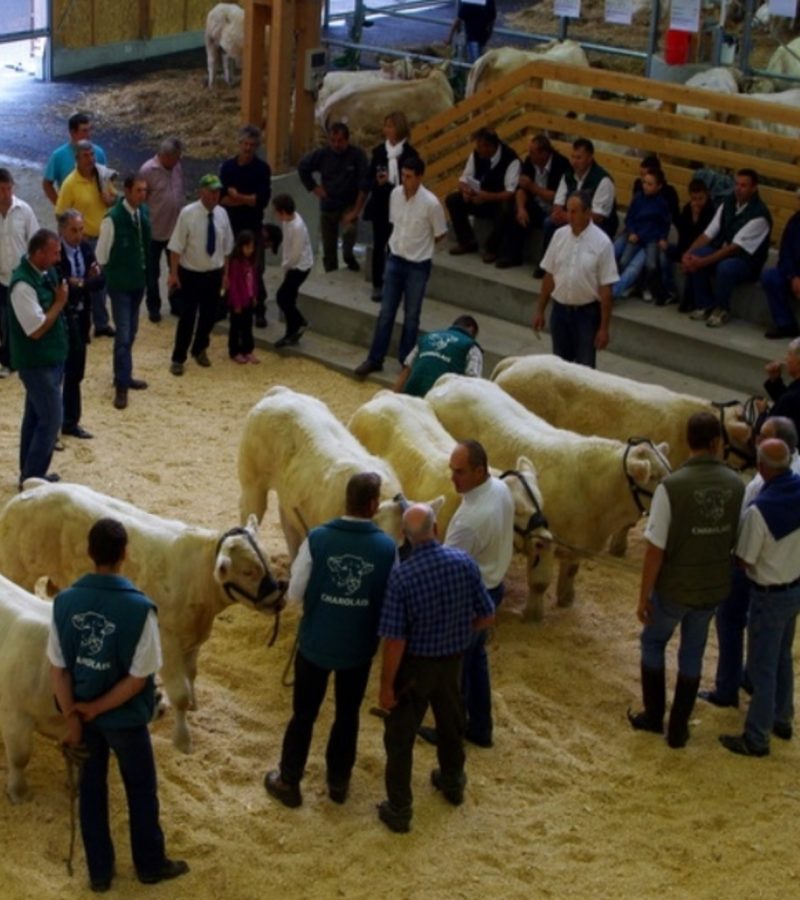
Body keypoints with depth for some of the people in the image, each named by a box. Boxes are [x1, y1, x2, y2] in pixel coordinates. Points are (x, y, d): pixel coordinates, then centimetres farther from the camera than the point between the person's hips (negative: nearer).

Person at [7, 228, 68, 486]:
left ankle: (30, 474, 26)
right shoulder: (23, 284, -25)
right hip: (37, 363, -9)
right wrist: (60, 302, -18)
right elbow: (36, 330, -25)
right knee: (51, 419, -5)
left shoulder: (44, 273, 3)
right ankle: (32, 479, 4)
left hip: (49, 358, 9)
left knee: (35, 416, 16)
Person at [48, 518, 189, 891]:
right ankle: (150, 864, 35)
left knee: (91, 789, 20)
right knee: (141, 790, 18)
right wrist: (96, 708, -11)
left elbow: (58, 668, -9)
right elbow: (139, 677, -21)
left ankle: (99, 872, 31)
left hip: (81, 714, 3)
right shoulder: (139, 607, -24)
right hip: (124, 718, -3)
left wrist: (73, 719, -4)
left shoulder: (64, 601, -14)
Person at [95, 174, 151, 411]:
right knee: (123, 334, -7)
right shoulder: (113, 218, -20)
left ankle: (124, 376, 30)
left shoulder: (144, 212, 0)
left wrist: (146, 272, 11)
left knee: (131, 332, 16)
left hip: (139, 280, 7)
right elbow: (101, 253, -11)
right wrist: (110, 277, 0)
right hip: (120, 284, -7)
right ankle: (121, 386, -3)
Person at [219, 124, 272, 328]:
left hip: (253, 227, -2)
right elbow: (221, 198, -8)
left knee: (256, 270, -1)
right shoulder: (227, 166, -1)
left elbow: (263, 200, -16)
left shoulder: (262, 168, -7)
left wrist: (236, 196, -11)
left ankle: (259, 311, 6)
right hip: (230, 226, 2)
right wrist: (248, 200, -17)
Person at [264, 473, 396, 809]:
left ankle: (288, 782, 29)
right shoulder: (387, 547, -15)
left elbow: (295, 593, -10)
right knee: (347, 715, 21)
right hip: (359, 647, 1)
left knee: (303, 714, 16)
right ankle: (338, 781, 34)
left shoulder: (317, 538, -18)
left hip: (315, 643, 0)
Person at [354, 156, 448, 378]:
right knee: (386, 312, 9)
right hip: (395, 260, 4)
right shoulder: (395, 194, -5)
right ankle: (375, 359, 17)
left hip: (418, 265, -4)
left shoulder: (431, 203, -20)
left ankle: (407, 362, 21)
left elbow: (440, 234, -6)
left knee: (411, 316, 8)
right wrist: (401, 244, 10)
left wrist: (419, 246, 6)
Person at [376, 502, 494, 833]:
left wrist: (386, 684, -12)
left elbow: (395, 640, -24)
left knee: (401, 735, 11)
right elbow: (487, 617, -6)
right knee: (451, 722, 27)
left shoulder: (401, 576, -27)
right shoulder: (465, 562, -15)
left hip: (415, 665, -4)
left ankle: (399, 810, 18)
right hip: (452, 660, 4)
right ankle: (452, 782, 49)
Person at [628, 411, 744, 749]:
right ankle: (678, 728, 26)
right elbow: (738, 541, 2)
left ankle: (653, 716, 31)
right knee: (692, 653, 20)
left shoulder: (671, 486, -22)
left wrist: (643, 597, -8)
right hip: (713, 588, 3)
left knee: (653, 642, 22)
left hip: (673, 588, -3)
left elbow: (655, 550, -19)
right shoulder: (736, 485, -10)